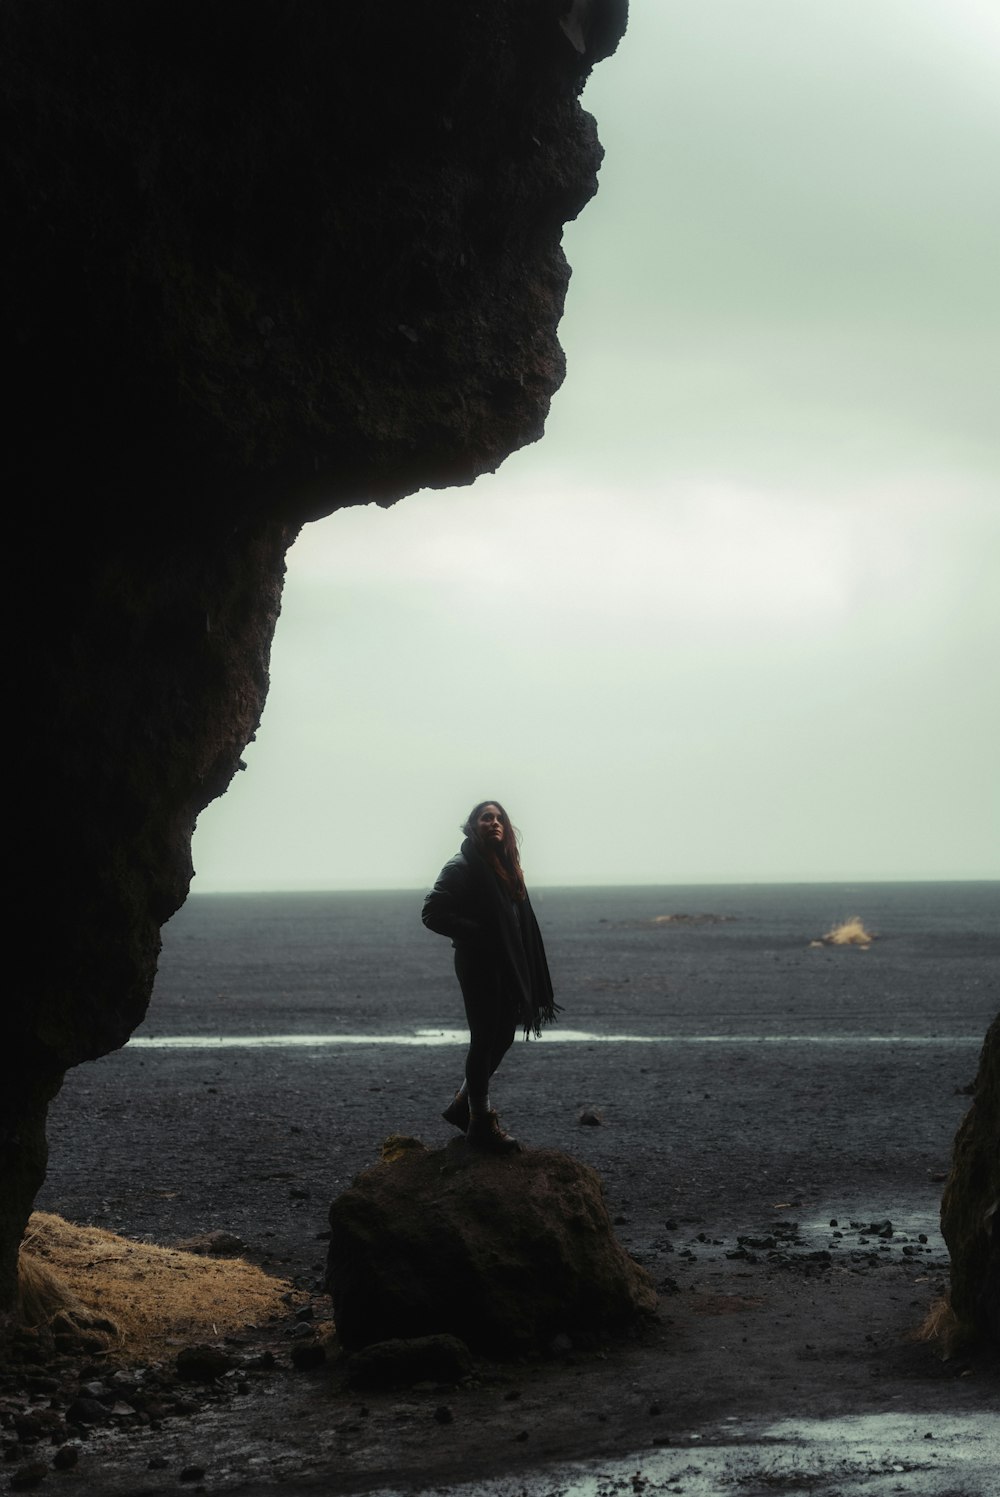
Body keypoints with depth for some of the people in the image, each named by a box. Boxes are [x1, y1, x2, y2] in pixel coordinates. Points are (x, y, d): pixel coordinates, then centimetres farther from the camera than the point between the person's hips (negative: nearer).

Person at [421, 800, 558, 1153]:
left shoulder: (505, 866, 13)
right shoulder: (462, 867, -10)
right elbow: (432, 913, -16)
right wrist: (475, 934, -19)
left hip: (509, 967, 8)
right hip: (478, 968, -8)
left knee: (502, 1038, 13)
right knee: (485, 1040, -2)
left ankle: (463, 1106, 28)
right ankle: (481, 1123, 9)